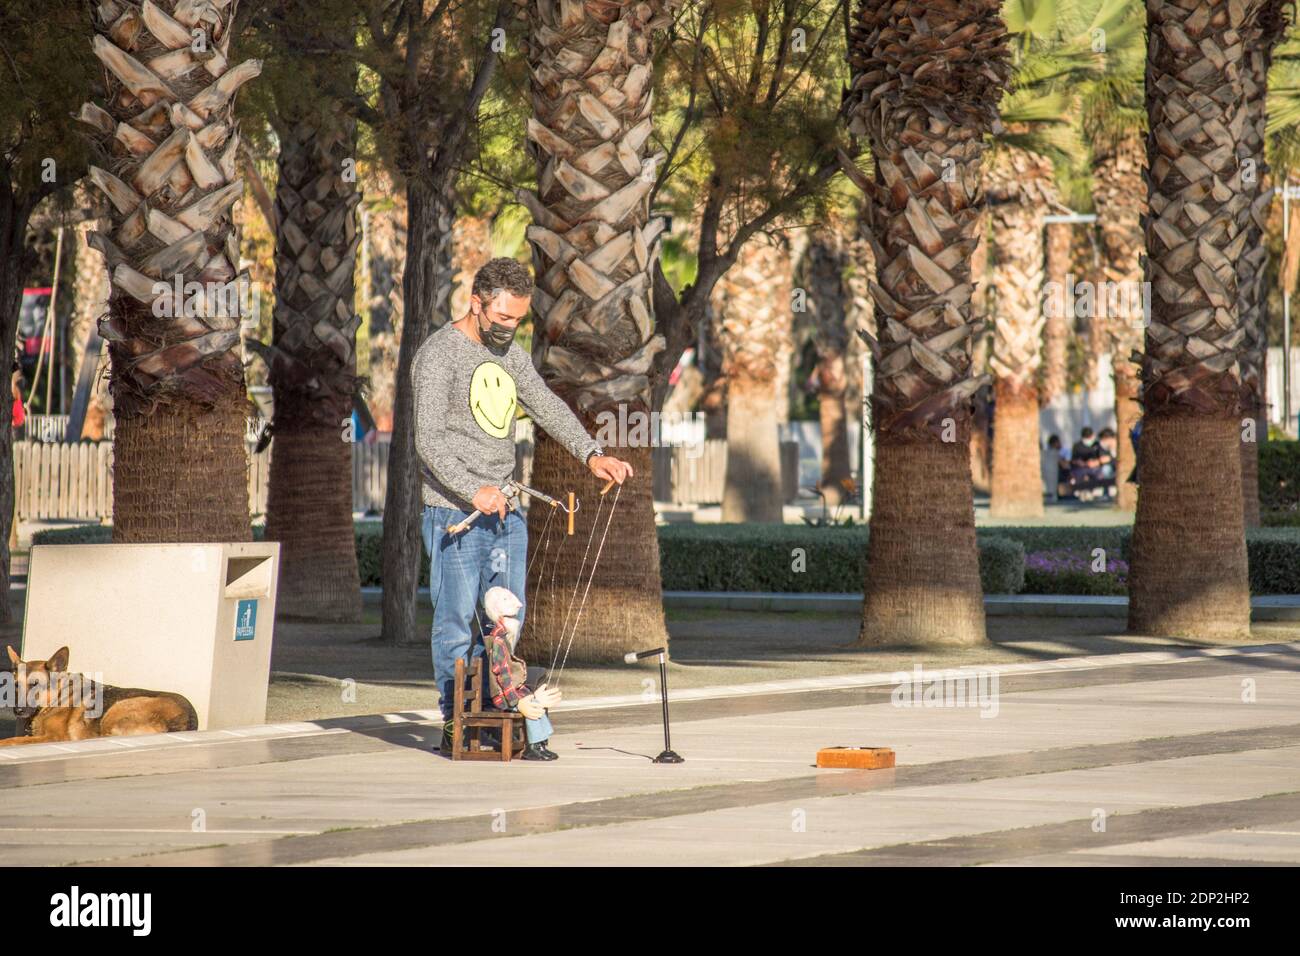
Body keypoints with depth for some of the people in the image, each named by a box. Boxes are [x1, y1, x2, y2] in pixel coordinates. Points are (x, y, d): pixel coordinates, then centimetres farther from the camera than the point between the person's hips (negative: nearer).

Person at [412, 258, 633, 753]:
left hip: (504, 507, 7)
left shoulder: (509, 352, 15)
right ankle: (455, 725, 0)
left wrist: (591, 453, -5)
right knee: (456, 619, -5)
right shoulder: (438, 354, -9)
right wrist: (472, 490, -28)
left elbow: (547, 406, 11)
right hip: (455, 509, -7)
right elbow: (429, 439, -17)